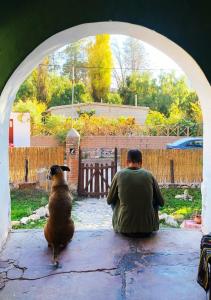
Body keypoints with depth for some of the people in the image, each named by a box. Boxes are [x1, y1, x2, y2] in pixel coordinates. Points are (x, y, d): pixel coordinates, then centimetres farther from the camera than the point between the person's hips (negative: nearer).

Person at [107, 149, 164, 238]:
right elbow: (161, 202, 7)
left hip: (124, 229, 0)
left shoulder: (119, 175, -4)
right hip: (148, 229, 1)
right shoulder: (149, 175, -2)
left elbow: (109, 200, 8)